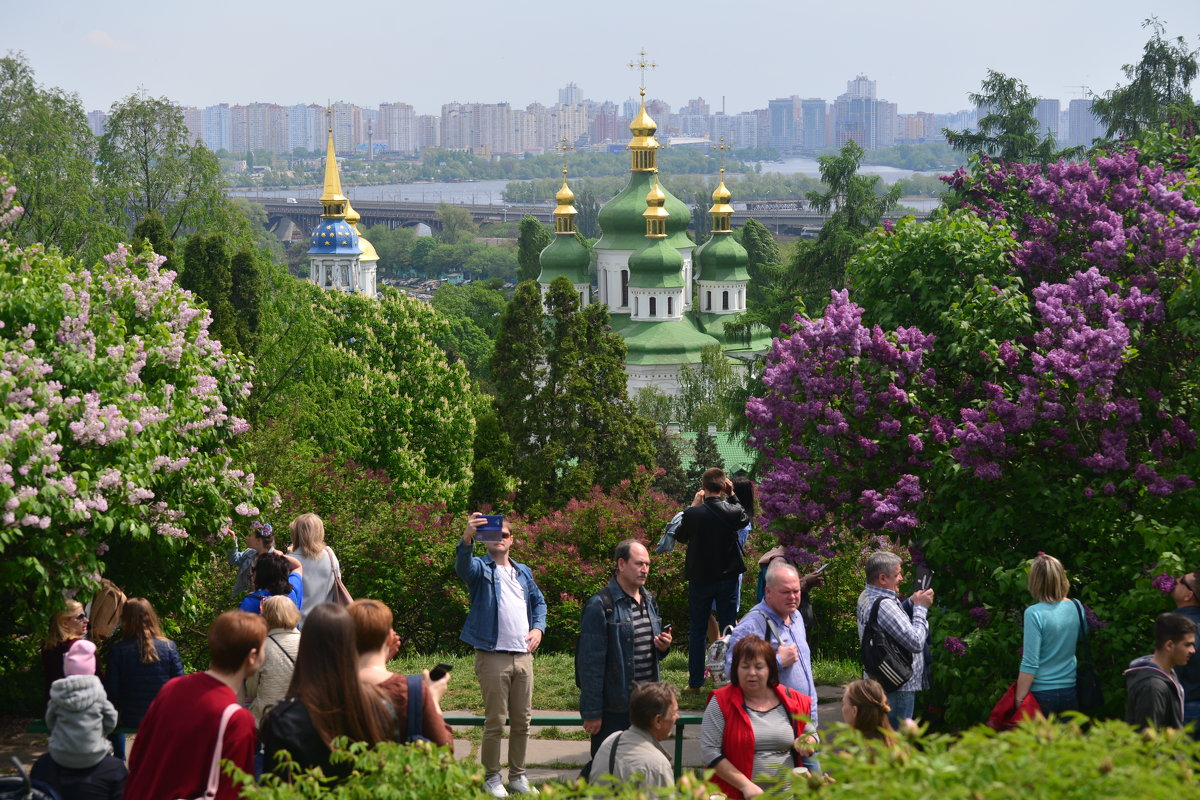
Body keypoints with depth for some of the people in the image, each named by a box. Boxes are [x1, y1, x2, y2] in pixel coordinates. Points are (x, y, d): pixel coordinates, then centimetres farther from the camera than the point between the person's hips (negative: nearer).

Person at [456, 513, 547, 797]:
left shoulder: (523, 572, 18)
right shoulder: (481, 568, 0)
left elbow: (538, 602, 24)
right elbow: (463, 566, -23)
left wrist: (538, 628, 3)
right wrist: (467, 538, -44)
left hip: (523, 655, 5)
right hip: (493, 656, -5)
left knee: (522, 721, 10)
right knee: (495, 721, -2)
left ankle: (517, 776, 21)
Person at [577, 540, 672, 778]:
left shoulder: (649, 601, 13)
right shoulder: (600, 605, -12)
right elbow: (590, 662, -14)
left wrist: (663, 647, 1)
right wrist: (591, 712, -15)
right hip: (614, 708, -7)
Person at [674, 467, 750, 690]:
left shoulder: (692, 513, -16)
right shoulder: (732, 512, -12)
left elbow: (680, 536, 4)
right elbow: (745, 518, 13)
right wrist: (732, 496, 9)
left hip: (699, 580, -1)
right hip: (727, 578, 1)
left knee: (697, 630, 10)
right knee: (728, 629, 8)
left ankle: (695, 682, 11)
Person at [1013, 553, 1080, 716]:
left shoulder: (1035, 613, -16)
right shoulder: (1075, 608, 0)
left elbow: (1030, 664, -16)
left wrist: (1020, 700, -10)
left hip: (1041, 694, -5)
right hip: (1069, 691, 5)